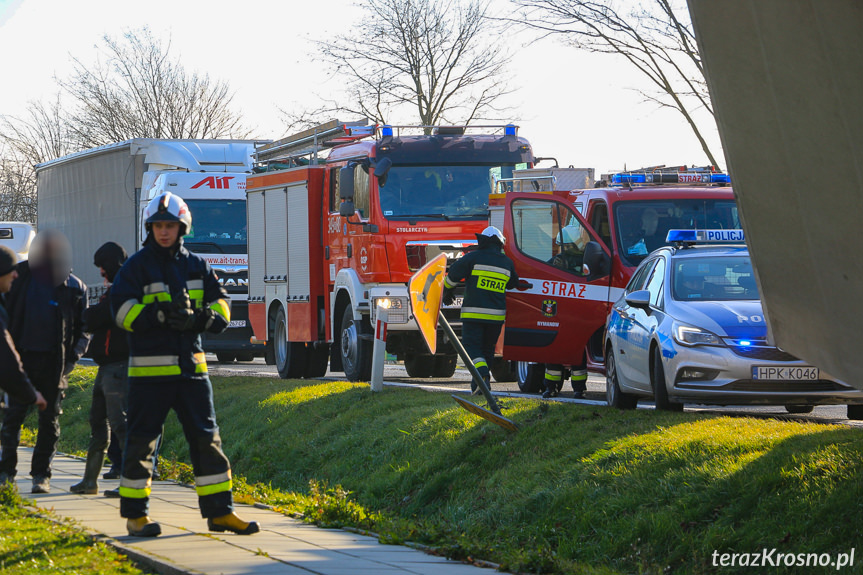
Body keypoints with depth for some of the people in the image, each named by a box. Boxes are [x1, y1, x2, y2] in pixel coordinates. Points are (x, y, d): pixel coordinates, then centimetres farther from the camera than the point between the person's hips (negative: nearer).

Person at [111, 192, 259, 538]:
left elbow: (220, 307, 8)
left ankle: (219, 511, 7)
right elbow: (123, 310, -11)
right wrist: (163, 313, -22)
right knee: (141, 440, 0)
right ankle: (135, 514, 9)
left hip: (190, 366, 4)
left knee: (206, 437, 3)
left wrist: (197, 318, -13)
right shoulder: (138, 266, -1)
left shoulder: (197, 266, 12)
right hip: (150, 367, -4)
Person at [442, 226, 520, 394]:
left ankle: (482, 375, -27)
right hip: (496, 314, 4)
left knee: (472, 345, -5)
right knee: (488, 347, 16)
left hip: (474, 313, -4)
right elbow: (514, 285, 27)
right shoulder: (507, 263, 10)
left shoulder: (473, 258, -3)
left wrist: (447, 292, 22)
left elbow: (452, 275, 2)